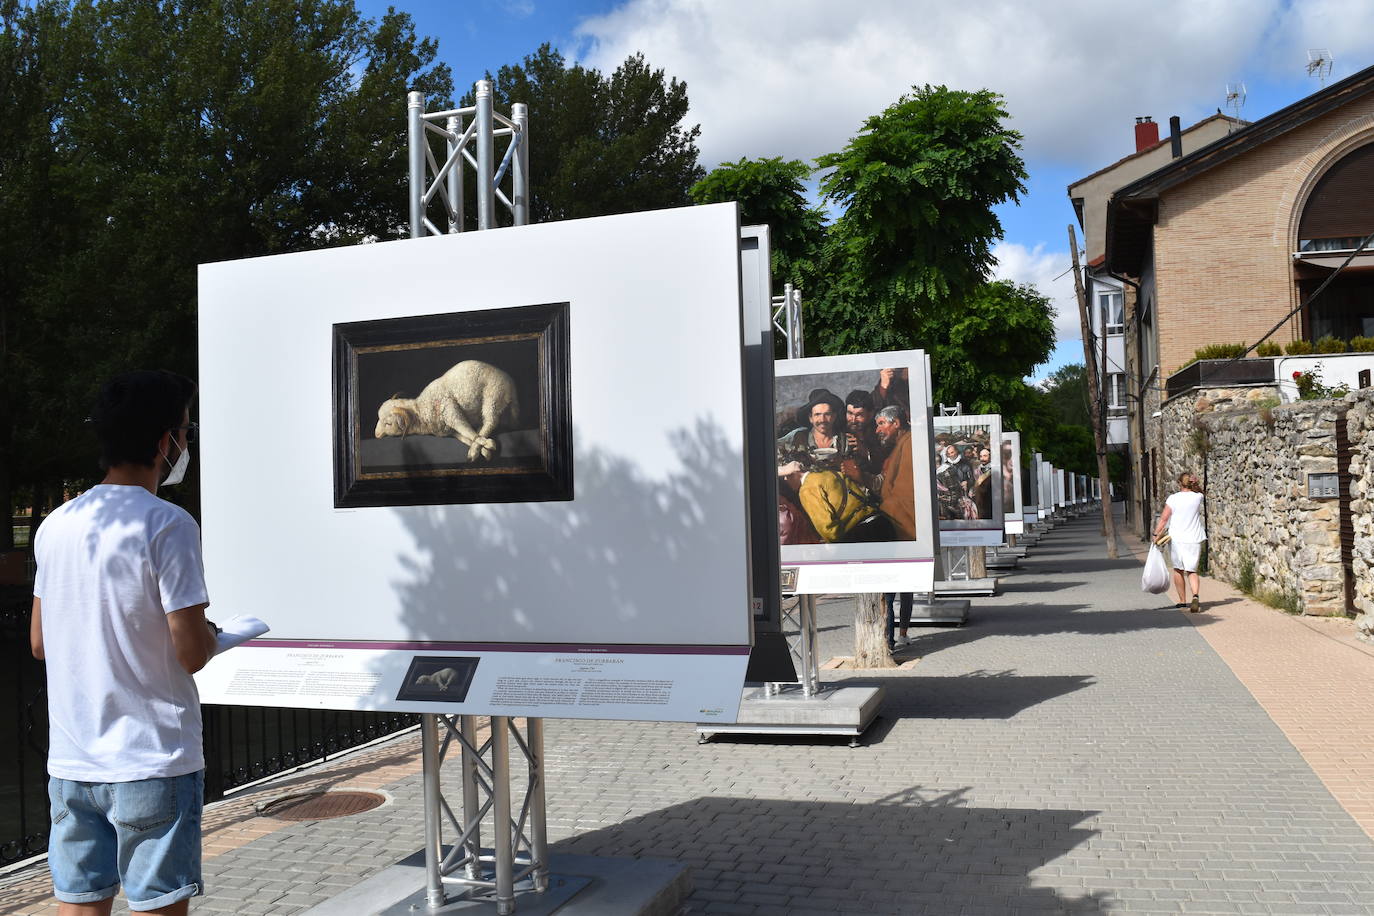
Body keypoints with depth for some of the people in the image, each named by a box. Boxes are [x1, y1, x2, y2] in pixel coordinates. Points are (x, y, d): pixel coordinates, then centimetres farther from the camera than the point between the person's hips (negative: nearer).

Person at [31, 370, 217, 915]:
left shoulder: (56, 524, 6)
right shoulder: (167, 525, -14)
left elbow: (39, 643, 14)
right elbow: (191, 653, -17)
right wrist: (210, 634, 4)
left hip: (71, 763, 6)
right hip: (152, 762, -6)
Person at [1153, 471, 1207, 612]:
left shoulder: (1173, 499, -6)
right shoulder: (1198, 497, 0)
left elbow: (1164, 518, -8)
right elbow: (1199, 491, 26)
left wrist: (1156, 534, -2)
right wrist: (1195, 483, 7)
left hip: (1176, 539, -1)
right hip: (1194, 539, 1)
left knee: (1178, 569, 14)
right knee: (1192, 570, 4)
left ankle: (1183, 601, 21)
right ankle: (1195, 596, -23)